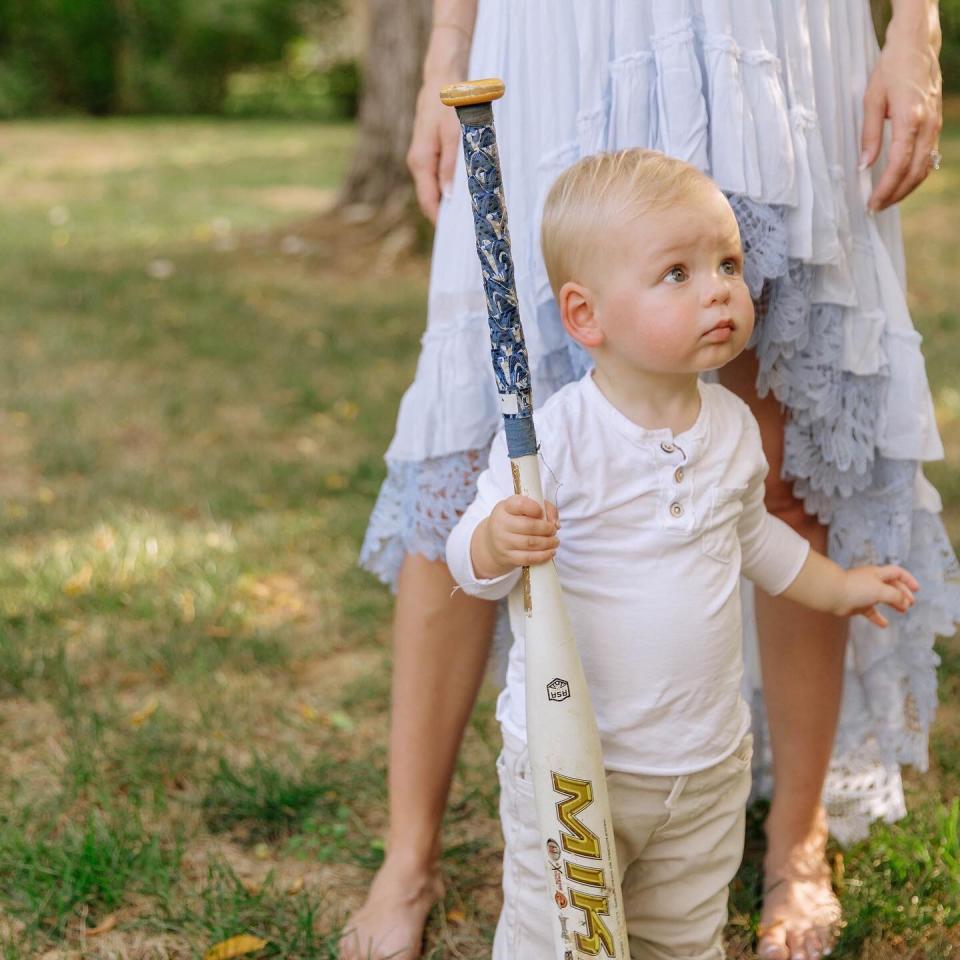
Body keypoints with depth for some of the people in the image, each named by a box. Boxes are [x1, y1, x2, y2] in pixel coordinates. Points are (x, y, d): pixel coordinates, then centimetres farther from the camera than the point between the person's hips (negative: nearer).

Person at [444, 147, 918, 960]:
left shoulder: (733, 426, -1)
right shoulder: (552, 437, -21)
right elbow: (470, 559, -17)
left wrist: (837, 587, 23)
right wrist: (500, 542, -39)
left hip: (709, 762, 5)